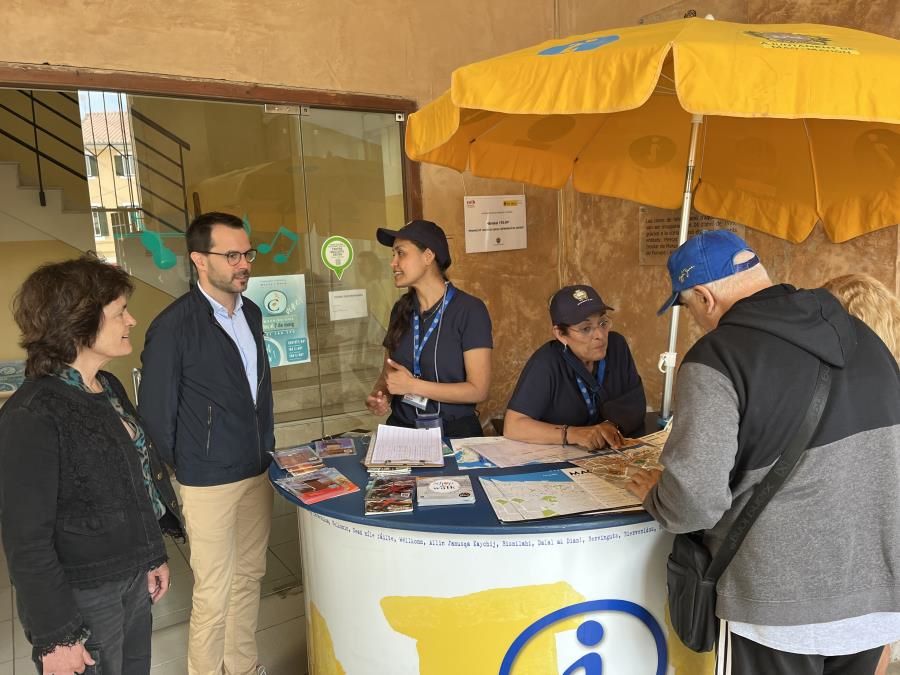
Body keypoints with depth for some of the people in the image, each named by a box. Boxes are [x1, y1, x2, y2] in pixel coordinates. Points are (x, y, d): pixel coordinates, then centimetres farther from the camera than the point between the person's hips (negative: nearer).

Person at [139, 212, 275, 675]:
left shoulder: (251, 312, 5)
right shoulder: (173, 326, -15)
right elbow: (156, 414, -10)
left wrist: (268, 448, 14)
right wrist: (174, 483, -4)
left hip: (258, 471, 7)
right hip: (209, 481, -6)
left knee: (249, 576, 18)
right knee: (214, 595, 5)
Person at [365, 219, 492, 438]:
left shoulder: (469, 309, -8)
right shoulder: (401, 309, 8)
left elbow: (478, 390, -10)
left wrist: (413, 385, -15)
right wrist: (378, 396, -6)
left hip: (454, 432, -3)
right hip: (401, 429, 4)